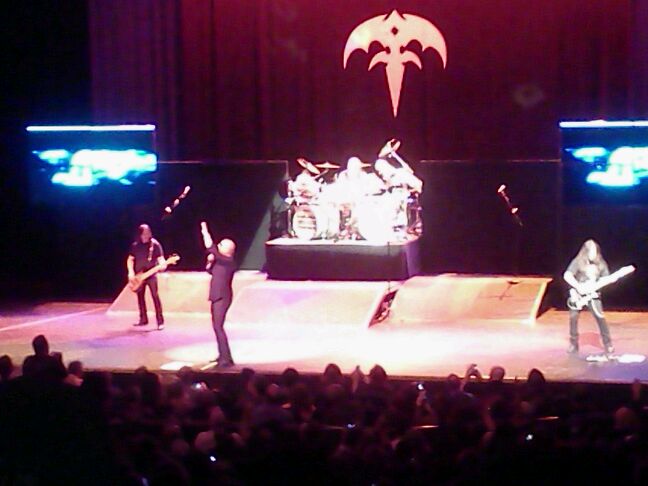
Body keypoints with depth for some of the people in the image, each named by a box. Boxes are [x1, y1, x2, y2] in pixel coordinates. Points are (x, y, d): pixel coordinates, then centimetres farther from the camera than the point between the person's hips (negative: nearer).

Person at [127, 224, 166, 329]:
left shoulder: (155, 244, -5)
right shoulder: (135, 245, 6)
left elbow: (160, 258, -8)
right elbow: (130, 259, 10)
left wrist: (162, 265, -31)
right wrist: (131, 272, -3)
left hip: (151, 275, -5)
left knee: (155, 297, -10)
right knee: (140, 297, 10)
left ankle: (160, 321, -10)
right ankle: (143, 319, 22)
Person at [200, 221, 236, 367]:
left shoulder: (228, 262, -18)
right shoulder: (221, 261, 10)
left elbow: (210, 248, -24)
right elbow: (209, 270, 25)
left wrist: (205, 232, -16)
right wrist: (210, 261, 4)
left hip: (222, 298, -10)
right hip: (217, 297, 10)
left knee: (218, 327, -13)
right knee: (217, 326, 16)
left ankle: (227, 359, -14)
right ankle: (222, 355, 25)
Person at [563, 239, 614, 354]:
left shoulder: (601, 263, 2)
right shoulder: (578, 262, -8)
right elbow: (567, 275, -15)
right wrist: (578, 286, -25)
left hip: (593, 295, 1)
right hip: (578, 294, -1)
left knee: (600, 318, -9)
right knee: (573, 317, -6)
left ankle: (608, 344, 3)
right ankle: (573, 344, 9)